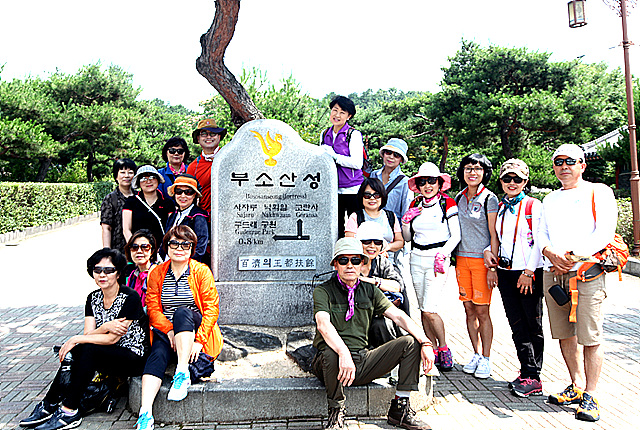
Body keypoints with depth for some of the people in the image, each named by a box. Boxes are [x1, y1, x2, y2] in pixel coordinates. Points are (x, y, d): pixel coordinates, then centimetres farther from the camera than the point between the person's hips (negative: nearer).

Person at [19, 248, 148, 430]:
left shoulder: (130, 298, -16)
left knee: (88, 350, -26)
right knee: (74, 352, -17)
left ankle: (69, 412, -20)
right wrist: (106, 327, -24)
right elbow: (88, 334, -4)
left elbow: (112, 338, -19)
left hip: (134, 359, -6)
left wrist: (76, 339, -17)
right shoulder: (93, 298, 5)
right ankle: (49, 405, -9)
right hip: (108, 356, 7)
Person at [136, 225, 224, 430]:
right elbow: (153, 308, 1)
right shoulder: (157, 273, 8)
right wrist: (170, 331, -17)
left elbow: (212, 309, -6)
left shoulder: (201, 271, -1)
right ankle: (145, 413, -37)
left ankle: (182, 374, -37)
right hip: (165, 332, 2)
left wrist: (198, 340, -19)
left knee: (182, 312, -34)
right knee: (158, 353, -30)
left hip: (197, 331, -2)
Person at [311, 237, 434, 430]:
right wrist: (343, 353, -41)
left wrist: (425, 342, -15)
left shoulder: (370, 291, 10)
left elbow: (398, 316, 0)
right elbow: (323, 324, -24)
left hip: (363, 362, 5)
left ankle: (399, 410, -2)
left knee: (410, 342, -9)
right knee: (331, 353, -38)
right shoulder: (323, 291, -5)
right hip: (334, 363, -4)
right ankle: (336, 412, -12)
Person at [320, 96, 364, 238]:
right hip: (332, 189, 5)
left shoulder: (354, 134, -6)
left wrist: (333, 155, -16)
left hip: (352, 189, -5)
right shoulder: (325, 135, 11)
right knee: (336, 227, 10)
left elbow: (357, 163, -16)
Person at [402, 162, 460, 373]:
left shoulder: (447, 203, -3)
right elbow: (408, 238, 14)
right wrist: (406, 221, -4)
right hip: (417, 259, 5)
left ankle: (444, 348, 10)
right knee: (423, 310, 8)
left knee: (429, 310, -11)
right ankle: (433, 351, 21)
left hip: (438, 260, -5)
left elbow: (455, 236, -5)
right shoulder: (415, 205, 10)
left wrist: (442, 254, -19)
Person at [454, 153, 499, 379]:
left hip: (482, 259, -5)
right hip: (462, 258, 5)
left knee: (482, 311, -2)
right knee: (469, 310, 8)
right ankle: (476, 354, 21)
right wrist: (451, 258, 12)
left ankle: (486, 359, 11)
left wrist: (492, 267, -12)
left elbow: (494, 236, -7)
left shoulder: (489, 199, -5)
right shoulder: (459, 198, 10)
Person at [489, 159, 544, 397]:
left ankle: (533, 377, 9)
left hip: (530, 274, -5)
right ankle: (526, 372, 18)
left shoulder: (533, 206, -4)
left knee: (533, 326, 2)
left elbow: (538, 242, -9)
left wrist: (529, 272, -14)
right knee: (517, 326, 8)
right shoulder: (500, 207, 13)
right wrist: (489, 250, 2)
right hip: (506, 273, 5)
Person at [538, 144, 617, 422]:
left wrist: (573, 256, -15)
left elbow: (604, 234, -7)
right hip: (553, 272, 5)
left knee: (590, 338, -5)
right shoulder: (550, 199, 21)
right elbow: (541, 234, 13)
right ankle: (577, 386, 24)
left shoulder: (599, 192, 4)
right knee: (564, 334, 10)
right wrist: (551, 253, -8)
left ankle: (590, 396, 6)